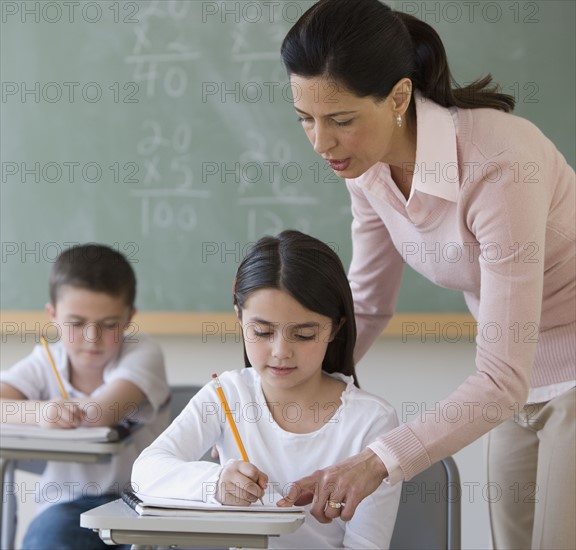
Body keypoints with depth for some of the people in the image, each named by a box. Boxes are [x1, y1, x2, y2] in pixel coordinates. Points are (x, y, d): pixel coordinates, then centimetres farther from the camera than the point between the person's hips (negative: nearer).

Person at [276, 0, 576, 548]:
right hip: (524, 381, 7)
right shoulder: (369, 162, -11)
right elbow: (365, 306, 4)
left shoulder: (497, 164, -33)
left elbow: (503, 379, -33)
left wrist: (376, 462, -42)